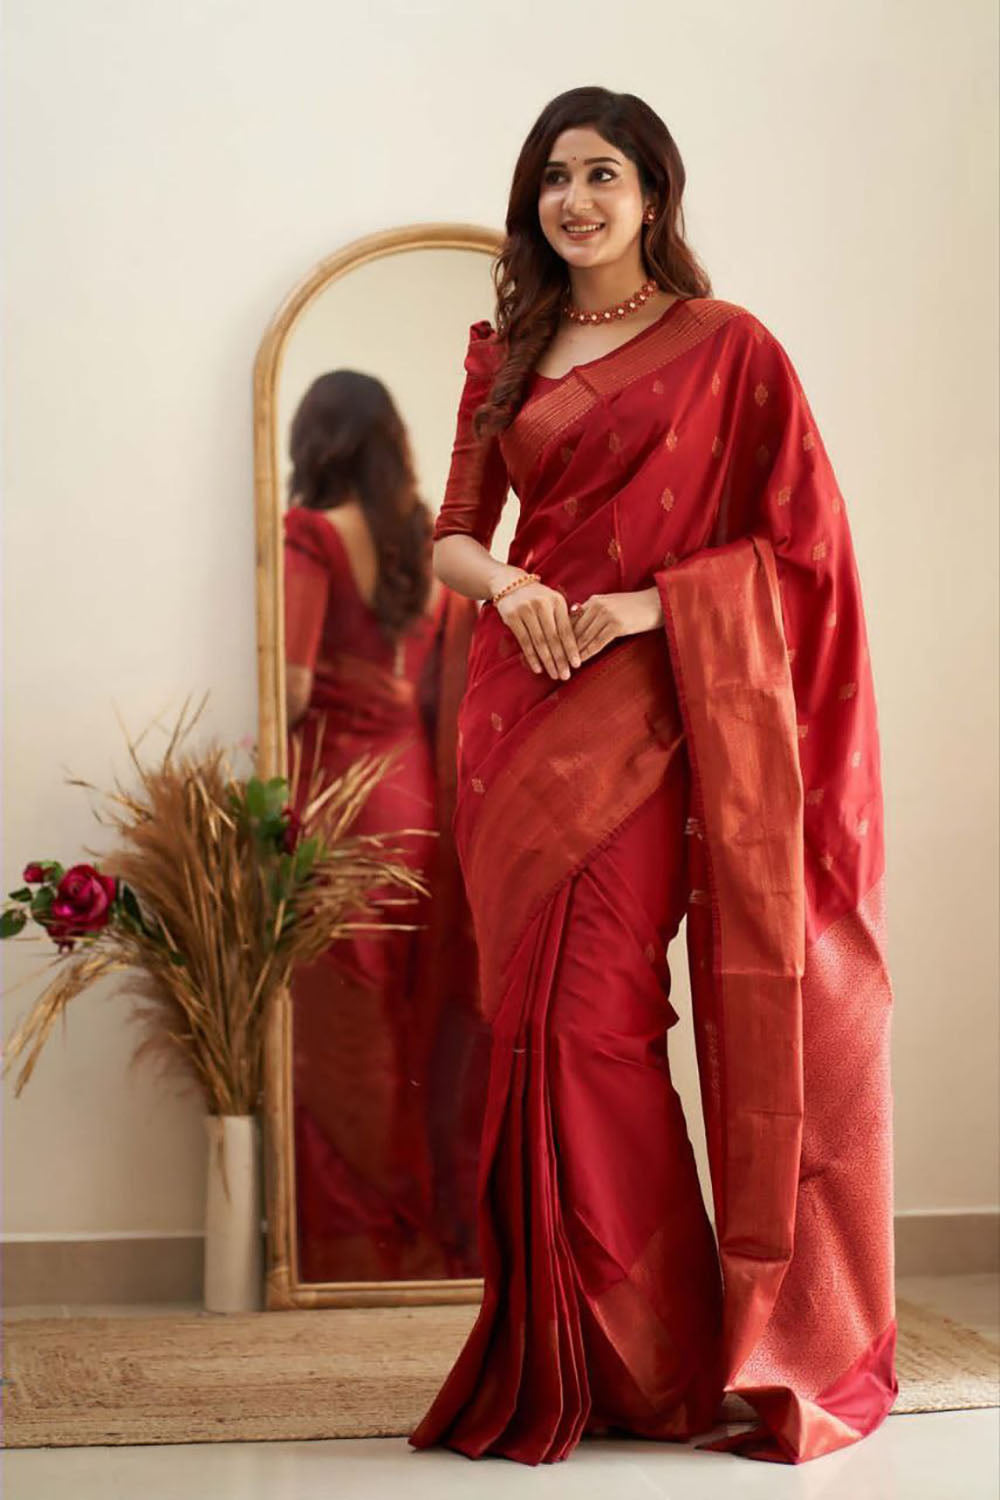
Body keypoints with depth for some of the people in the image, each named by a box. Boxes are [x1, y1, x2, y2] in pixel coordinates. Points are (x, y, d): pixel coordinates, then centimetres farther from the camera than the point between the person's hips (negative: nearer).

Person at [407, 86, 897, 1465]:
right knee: (535, 1021, 3)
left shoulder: (724, 346, 2)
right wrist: (511, 588, -7)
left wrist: (643, 602, -13)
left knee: (593, 1018, -11)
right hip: (523, 707, 5)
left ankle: (647, 1356, 3)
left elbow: (798, 540, -2)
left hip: (644, 714, -5)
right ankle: (564, 1352, 12)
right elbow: (456, 531, 15)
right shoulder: (507, 355, 16)